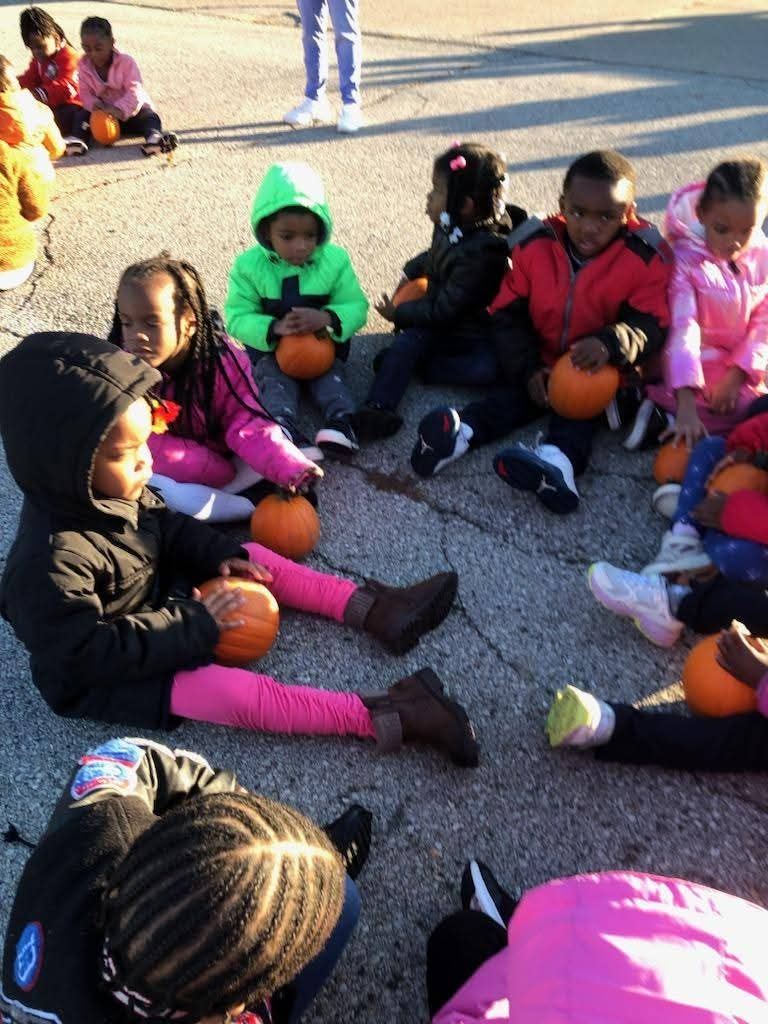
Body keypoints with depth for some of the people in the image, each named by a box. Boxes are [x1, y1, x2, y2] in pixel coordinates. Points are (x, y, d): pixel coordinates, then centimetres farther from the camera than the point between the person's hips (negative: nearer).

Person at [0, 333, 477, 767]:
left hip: (152, 597, 9)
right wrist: (194, 625, -28)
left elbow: (165, 525, 6)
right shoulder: (51, 564, -36)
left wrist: (219, 554, -10)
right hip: (103, 676, -9)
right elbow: (90, 653, -31)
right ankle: (380, 717, -23)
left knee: (256, 558, 5)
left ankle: (371, 608, 1)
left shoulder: (109, 489, -11)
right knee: (237, 692, -26)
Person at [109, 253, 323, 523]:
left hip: (218, 459, 2)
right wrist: (227, 473, -26)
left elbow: (249, 426, -24)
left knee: (276, 440, -15)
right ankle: (250, 508, -27)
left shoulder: (224, 361, -17)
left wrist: (292, 470, -43)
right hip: (164, 473, -1)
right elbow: (149, 447, -23)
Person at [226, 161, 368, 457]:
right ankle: (284, 427, -51)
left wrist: (326, 317, -31)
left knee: (330, 375, -25)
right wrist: (274, 328, -33)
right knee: (273, 379, -27)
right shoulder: (249, 266, -9)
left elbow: (356, 307, -8)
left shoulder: (335, 260, -7)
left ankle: (341, 420, -44)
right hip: (271, 349, -1)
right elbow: (237, 318, -12)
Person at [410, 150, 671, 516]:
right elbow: (508, 315, -5)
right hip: (541, 366, 3)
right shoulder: (534, 246, -8)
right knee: (512, 397, -21)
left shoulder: (645, 260, -14)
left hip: (602, 372, -3)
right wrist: (528, 368, -18)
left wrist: (611, 342, -41)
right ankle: (461, 433, -46)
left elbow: (651, 325, -18)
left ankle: (559, 460, -59)